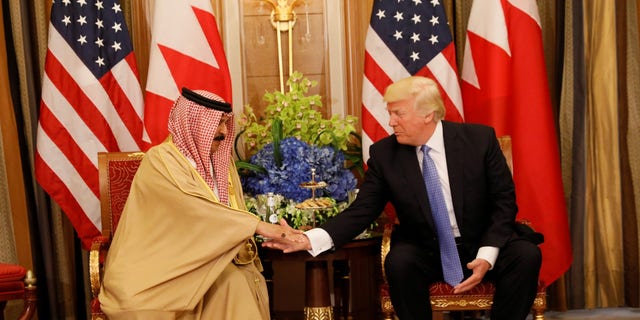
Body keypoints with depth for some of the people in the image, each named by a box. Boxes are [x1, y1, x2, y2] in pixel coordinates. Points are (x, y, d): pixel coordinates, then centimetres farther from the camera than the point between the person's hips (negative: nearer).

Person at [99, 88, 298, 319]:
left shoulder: (219, 160, 10)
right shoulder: (161, 160, -13)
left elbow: (233, 214, 7)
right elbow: (197, 210, -25)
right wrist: (257, 225, -26)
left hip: (206, 256, 6)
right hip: (161, 261, -6)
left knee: (238, 280, -24)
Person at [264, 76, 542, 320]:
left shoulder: (480, 138, -10)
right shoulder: (383, 153, -7)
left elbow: (504, 200, -5)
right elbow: (361, 211, -9)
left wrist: (487, 256, -20)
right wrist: (308, 239, -26)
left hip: (482, 245, 0)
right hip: (425, 251, 0)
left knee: (526, 255, -28)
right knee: (399, 262, -32)